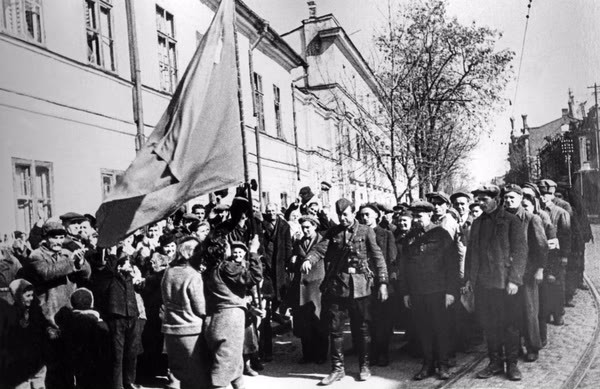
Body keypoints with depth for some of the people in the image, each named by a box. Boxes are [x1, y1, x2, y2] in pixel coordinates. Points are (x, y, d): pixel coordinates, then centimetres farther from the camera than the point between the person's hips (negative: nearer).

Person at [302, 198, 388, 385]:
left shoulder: (366, 232, 1)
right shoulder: (332, 233, 9)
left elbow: (377, 257, -3)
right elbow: (320, 248, -6)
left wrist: (382, 282, -11)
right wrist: (308, 260, -27)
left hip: (360, 287, -2)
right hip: (336, 287, 2)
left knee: (363, 328, 8)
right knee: (335, 329, 5)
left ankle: (364, 366, 24)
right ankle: (337, 368, 17)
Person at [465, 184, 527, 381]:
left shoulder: (511, 221, -4)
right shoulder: (477, 223, 12)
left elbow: (520, 251, -8)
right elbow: (471, 252, 16)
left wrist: (514, 280, -14)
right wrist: (468, 278, 9)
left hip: (505, 283, -5)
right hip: (482, 283, 5)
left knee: (510, 325, 5)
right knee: (489, 325, 10)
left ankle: (512, 363, 18)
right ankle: (495, 362, 23)